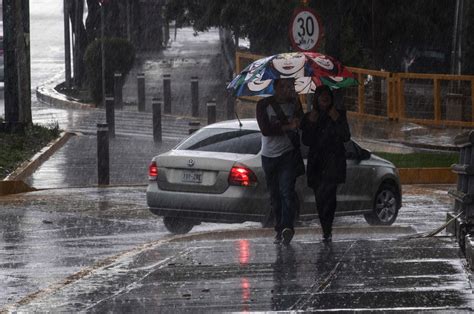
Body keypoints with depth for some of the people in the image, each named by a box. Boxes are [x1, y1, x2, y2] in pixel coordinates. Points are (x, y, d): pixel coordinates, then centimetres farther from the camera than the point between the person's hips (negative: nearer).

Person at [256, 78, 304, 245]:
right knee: (275, 196, 7)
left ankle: (287, 227, -30)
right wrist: (287, 127, -16)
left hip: (288, 155, -1)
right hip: (269, 155, 1)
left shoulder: (294, 103, 6)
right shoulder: (264, 105, -1)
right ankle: (280, 229, 15)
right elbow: (265, 129, -13)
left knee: (287, 191, -18)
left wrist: (296, 105, -15)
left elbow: (300, 125, -6)